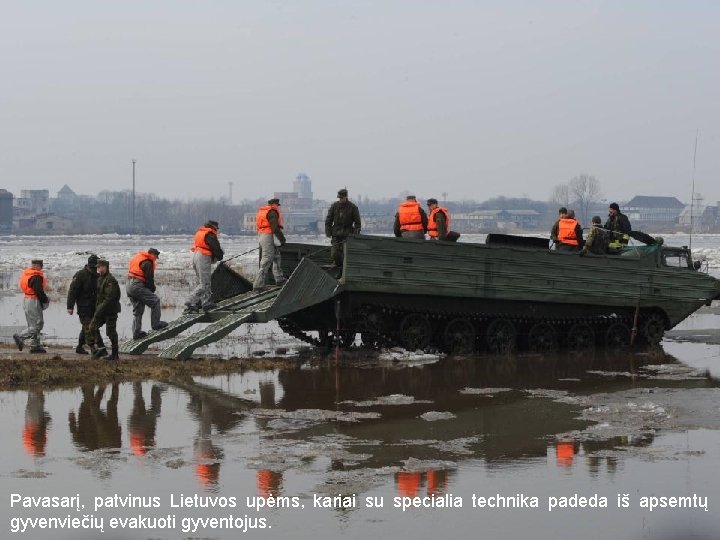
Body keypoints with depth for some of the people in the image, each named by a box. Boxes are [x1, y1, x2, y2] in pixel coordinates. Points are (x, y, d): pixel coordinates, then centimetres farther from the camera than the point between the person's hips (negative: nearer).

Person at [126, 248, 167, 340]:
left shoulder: (136, 257, 18)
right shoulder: (147, 263, -11)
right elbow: (149, 279, -12)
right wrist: (152, 289, 7)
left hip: (128, 286, 10)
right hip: (137, 286, -10)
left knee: (137, 310, 16)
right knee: (155, 301, -2)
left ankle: (136, 332, 17)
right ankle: (155, 324, 1)